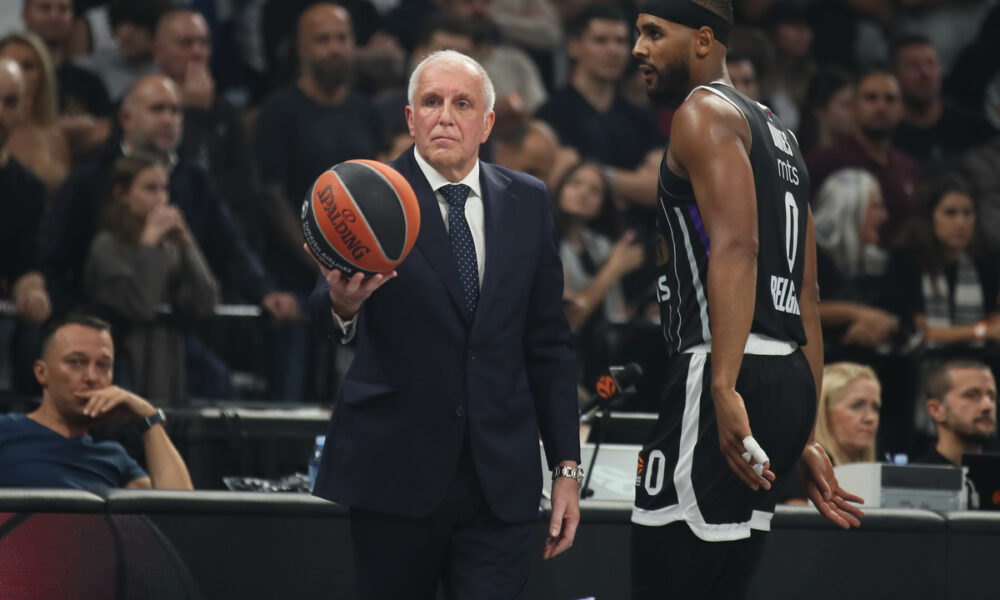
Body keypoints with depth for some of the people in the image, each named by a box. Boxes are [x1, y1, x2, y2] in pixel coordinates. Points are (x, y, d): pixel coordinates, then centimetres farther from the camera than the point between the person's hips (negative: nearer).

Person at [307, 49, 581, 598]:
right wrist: (342, 303, -44)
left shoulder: (527, 201, 9)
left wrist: (566, 467, 8)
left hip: (501, 481, 2)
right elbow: (325, 314, -19)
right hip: (393, 471, -2)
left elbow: (549, 341, 12)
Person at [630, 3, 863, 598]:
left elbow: (736, 248, -19)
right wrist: (805, 438, 24)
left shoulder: (705, 111, -4)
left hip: (735, 374, -10)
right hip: (788, 380, 10)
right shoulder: (776, 131, 26)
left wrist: (725, 388, -28)